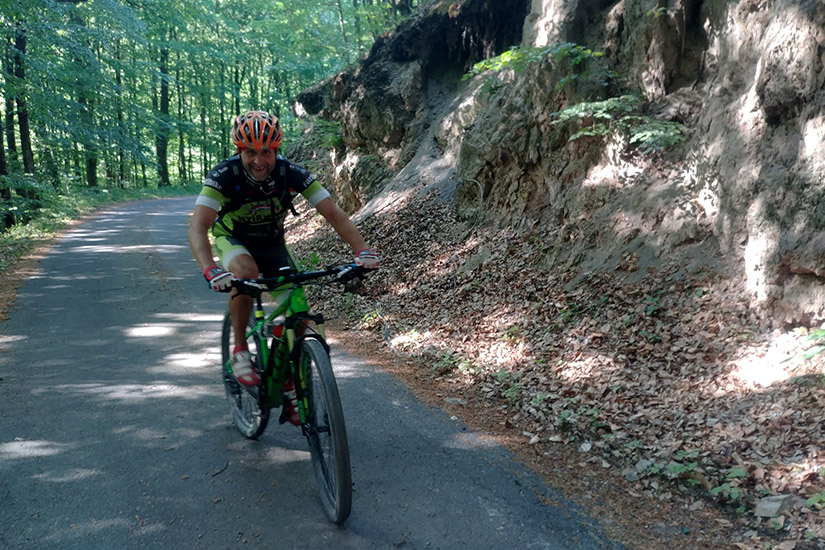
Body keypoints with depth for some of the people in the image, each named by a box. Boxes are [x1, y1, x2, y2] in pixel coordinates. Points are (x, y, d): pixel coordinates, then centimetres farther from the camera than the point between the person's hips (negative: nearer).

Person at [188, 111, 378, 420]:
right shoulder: (223, 175, -31)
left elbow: (334, 213, -26)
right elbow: (198, 226, -41)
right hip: (232, 239, -2)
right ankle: (240, 351, -18)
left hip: (272, 242, 2)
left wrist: (362, 250, -42)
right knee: (246, 272, -37)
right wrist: (210, 271, -59)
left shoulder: (292, 174, -26)